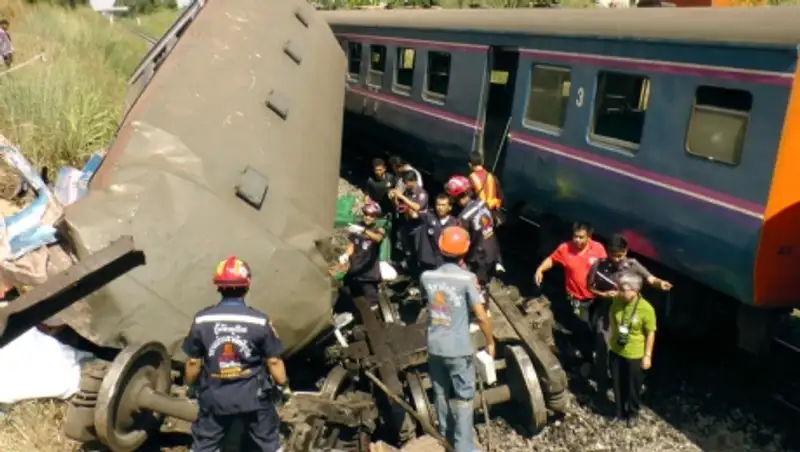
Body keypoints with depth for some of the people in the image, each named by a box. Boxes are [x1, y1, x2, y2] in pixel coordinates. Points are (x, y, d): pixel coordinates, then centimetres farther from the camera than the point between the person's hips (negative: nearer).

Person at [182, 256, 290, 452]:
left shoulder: (201, 321, -13)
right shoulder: (259, 321, -17)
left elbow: (193, 362, -4)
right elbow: (274, 361, -9)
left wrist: (190, 385, 15)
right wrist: (283, 385, 7)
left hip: (215, 396, 1)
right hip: (254, 395, -1)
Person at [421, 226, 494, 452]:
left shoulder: (426, 277, -4)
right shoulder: (467, 278, -17)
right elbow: (481, 316, -16)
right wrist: (490, 342, 0)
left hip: (434, 347, 4)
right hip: (459, 349, -4)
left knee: (441, 395, 19)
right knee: (464, 398, 9)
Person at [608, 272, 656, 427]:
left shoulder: (646, 309, -24)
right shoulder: (617, 301, -12)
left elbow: (650, 333, -13)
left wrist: (647, 355, -9)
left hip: (634, 355, -4)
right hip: (615, 351, 4)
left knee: (633, 386, 15)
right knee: (618, 384, 18)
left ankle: (633, 413, 40)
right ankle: (620, 411, 40)